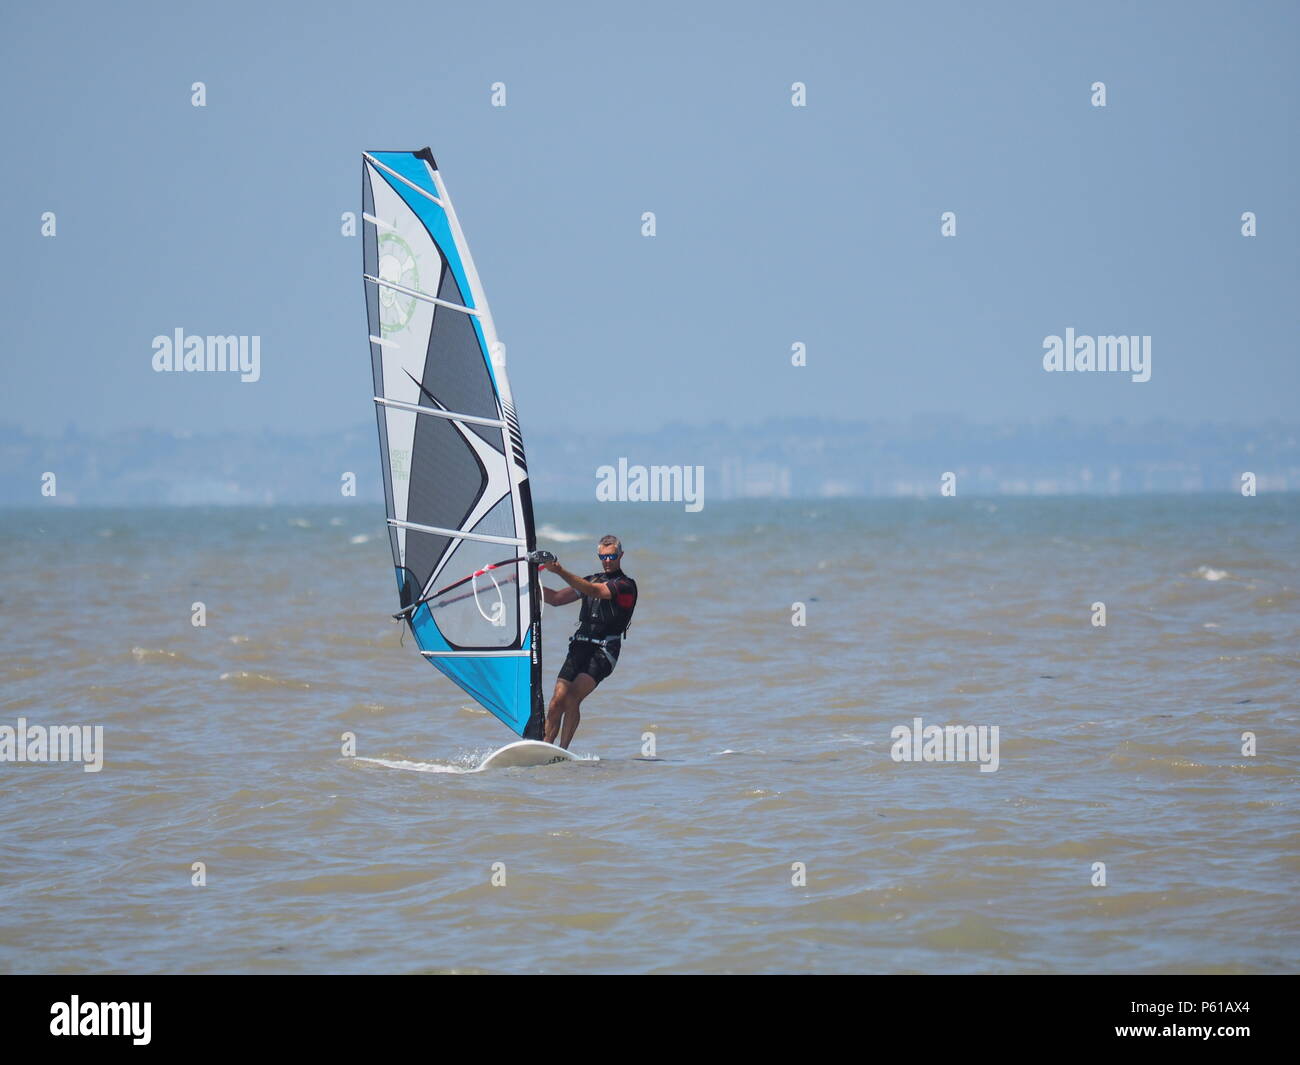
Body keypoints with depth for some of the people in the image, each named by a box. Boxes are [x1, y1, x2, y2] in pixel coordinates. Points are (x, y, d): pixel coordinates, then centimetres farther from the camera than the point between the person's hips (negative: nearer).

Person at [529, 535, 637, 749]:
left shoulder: (626, 585, -2)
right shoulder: (593, 580, 22)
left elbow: (594, 591, -19)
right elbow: (556, 599, 23)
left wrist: (560, 571, -28)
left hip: (603, 651, -6)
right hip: (579, 647, 6)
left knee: (572, 698, -23)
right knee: (557, 702, -7)